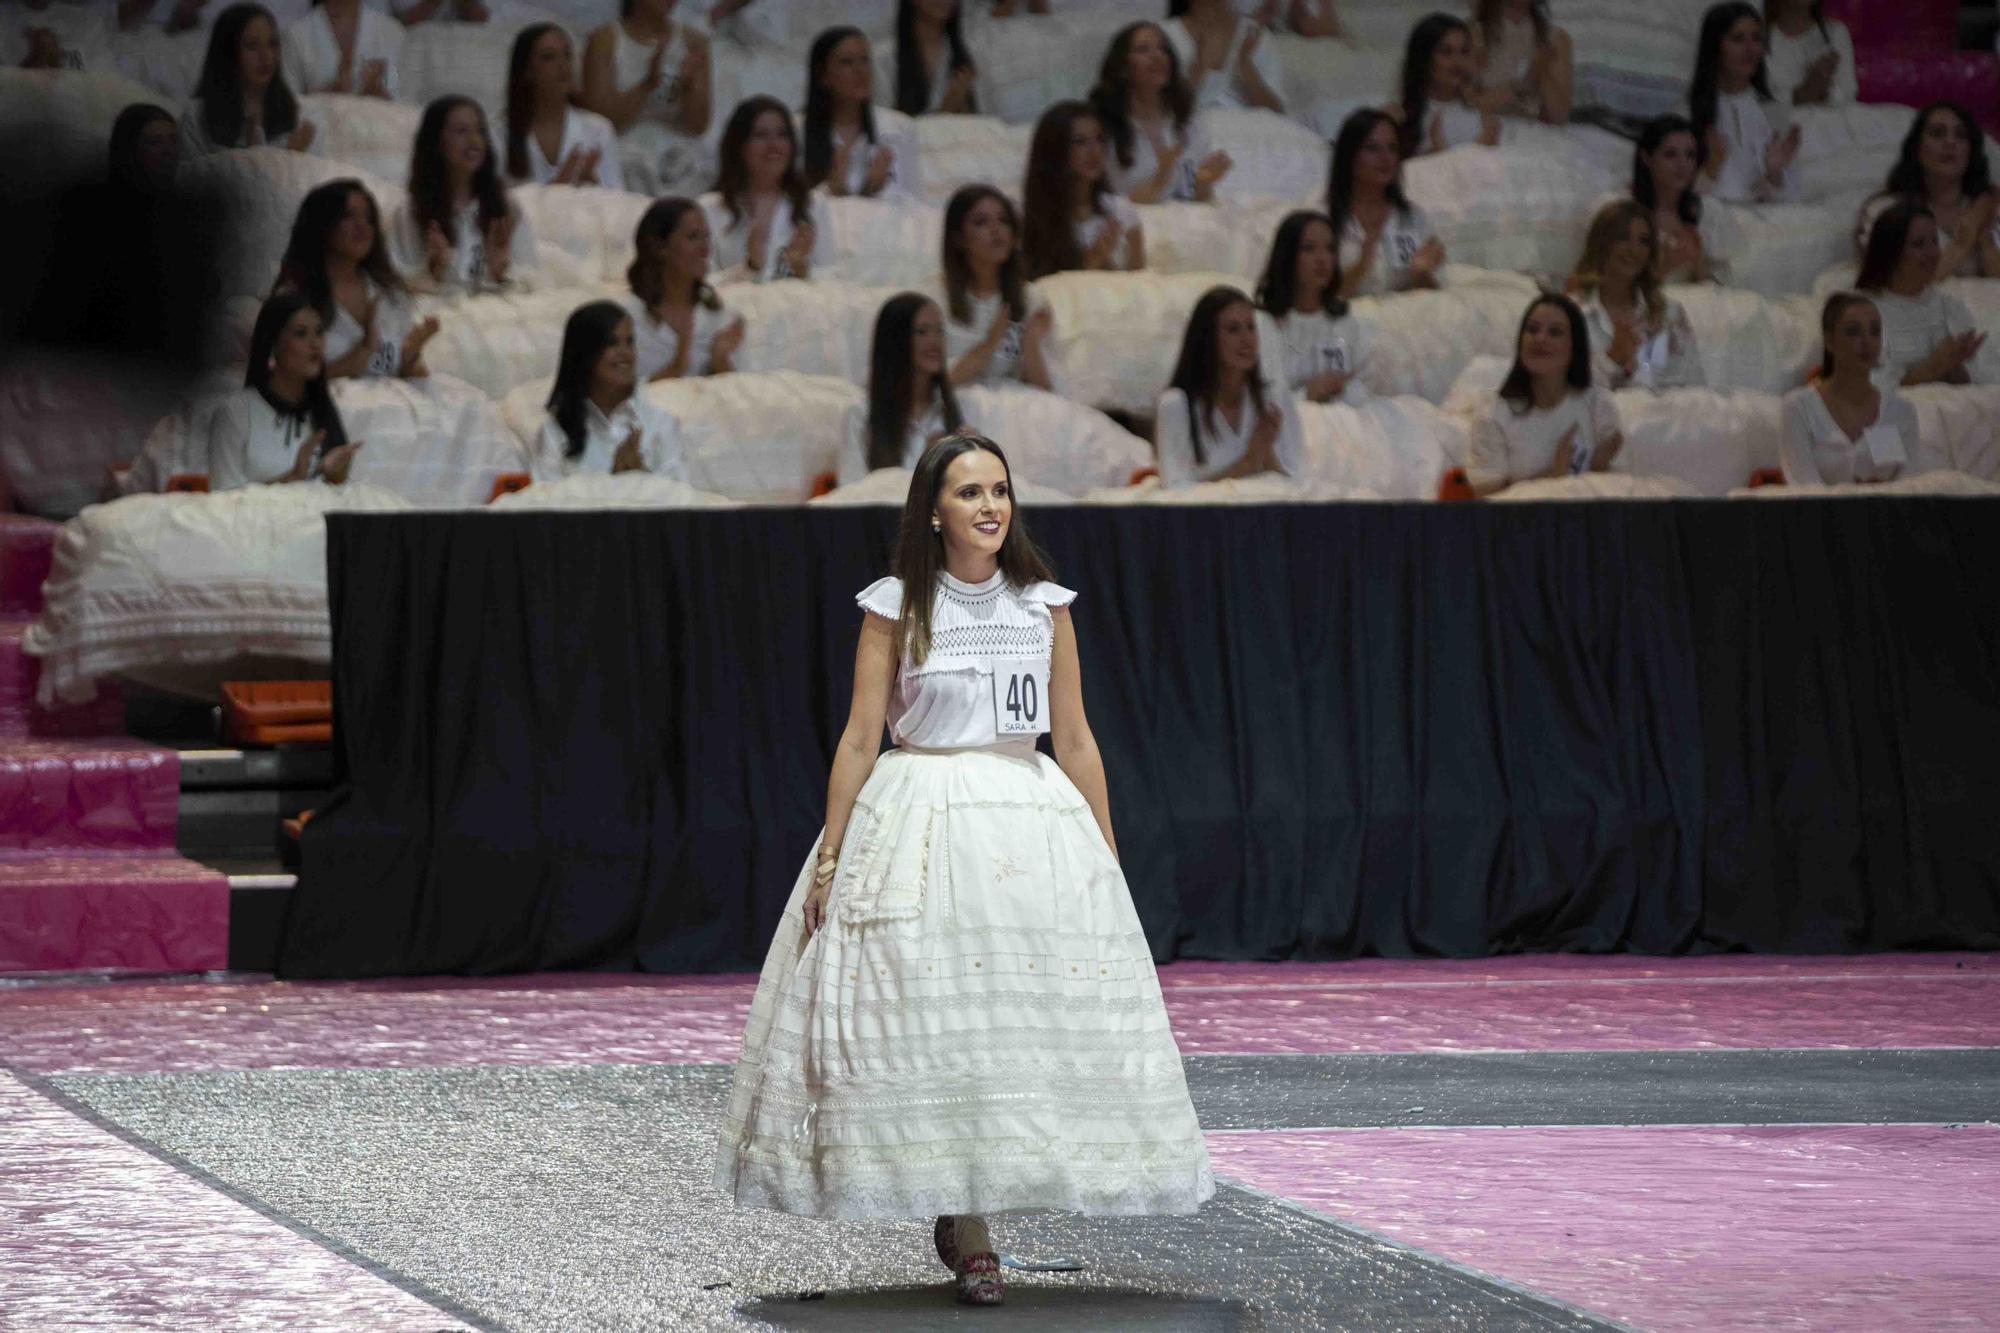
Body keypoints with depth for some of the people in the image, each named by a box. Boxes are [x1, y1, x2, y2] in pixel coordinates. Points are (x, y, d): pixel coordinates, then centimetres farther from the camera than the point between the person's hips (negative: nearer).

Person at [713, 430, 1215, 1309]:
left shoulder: (1045, 606, 7)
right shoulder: (895, 608, 0)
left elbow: (1075, 740, 10)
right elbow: (860, 737, 0)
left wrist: (1109, 859, 9)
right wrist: (830, 856, -5)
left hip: (1033, 822, 3)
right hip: (920, 824, -3)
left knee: (1031, 1021, -3)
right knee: (930, 1020, -7)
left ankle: (963, 1218, 9)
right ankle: (967, 1232, 1)